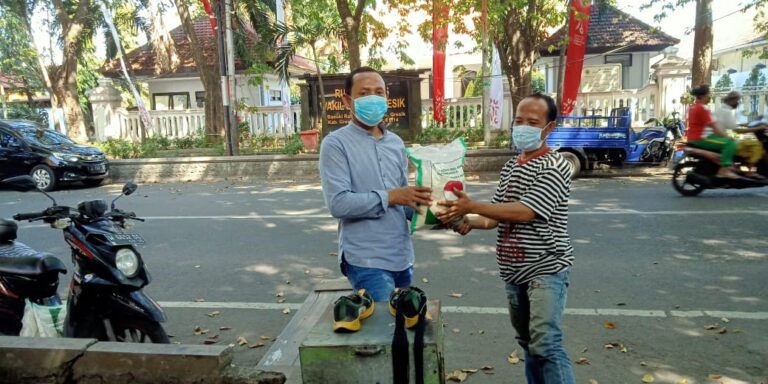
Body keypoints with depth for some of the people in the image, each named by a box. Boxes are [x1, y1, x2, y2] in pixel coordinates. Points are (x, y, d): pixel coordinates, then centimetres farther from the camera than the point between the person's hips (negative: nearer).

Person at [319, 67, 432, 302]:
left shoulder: (396, 143, 12)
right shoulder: (335, 144, -8)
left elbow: (402, 198, 14)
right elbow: (338, 203, -18)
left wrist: (421, 206, -6)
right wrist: (389, 197, -20)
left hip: (402, 256, 7)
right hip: (366, 261, -7)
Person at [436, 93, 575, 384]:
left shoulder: (555, 167, -13)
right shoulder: (510, 167, 12)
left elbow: (525, 212, -25)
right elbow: (497, 215, 10)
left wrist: (472, 206, -29)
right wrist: (469, 222, -11)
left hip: (546, 269, -7)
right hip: (515, 270, 8)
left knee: (546, 344, -15)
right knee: (528, 342, 17)